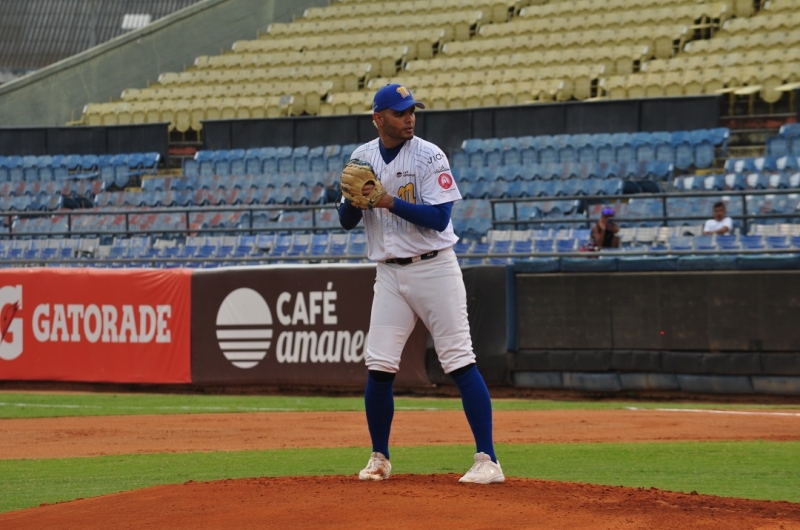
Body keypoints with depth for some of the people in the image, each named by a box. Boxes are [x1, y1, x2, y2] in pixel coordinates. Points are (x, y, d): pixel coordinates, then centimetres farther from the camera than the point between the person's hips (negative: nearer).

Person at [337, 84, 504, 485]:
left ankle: (487, 460, -10)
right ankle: (379, 458, 16)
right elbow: (347, 221, 9)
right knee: (378, 368, 0)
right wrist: (353, 198, -13)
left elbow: (439, 218, -16)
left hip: (433, 268, -4)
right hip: (389, 274, 4)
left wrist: (390, 202, -24)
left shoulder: (429, 156, -8)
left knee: (460, 362, -8)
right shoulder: (362, 158, 7)